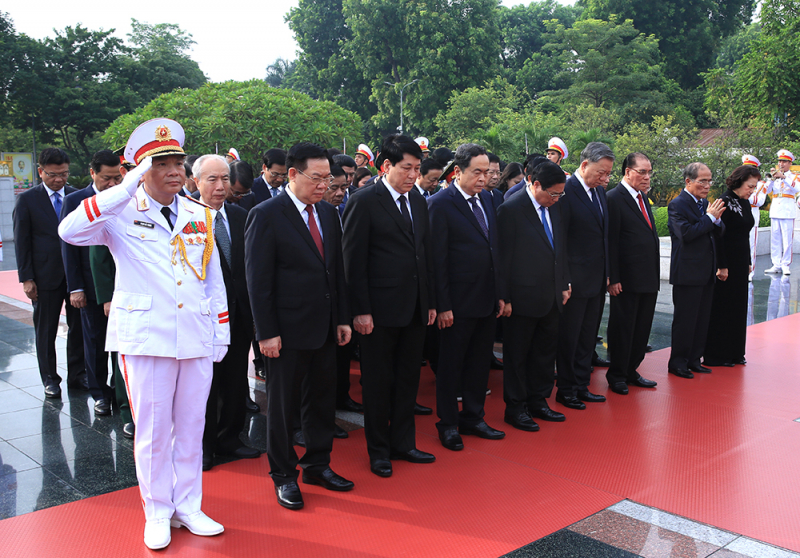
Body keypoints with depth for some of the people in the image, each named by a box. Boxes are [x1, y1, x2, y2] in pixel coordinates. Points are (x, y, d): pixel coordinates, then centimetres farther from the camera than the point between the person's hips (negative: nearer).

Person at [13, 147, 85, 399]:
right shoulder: (27, 200, -1)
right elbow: (21, 241, -1)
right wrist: (26, 278, -7)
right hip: (46, 276, -2)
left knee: (79, 326, 7)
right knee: (46, 330, 8)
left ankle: (77, 374, 21)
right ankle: (50, 378, 21)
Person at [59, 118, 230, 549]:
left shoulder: (200, 215, 10)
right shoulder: (122, 214, -4)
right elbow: (69, 231, -24)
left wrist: (221, 334, 11)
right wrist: (128, 187, -26)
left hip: (197, 339, 4)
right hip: (146, 337, -3)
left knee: (191, 428, 12)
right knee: (153, 431, 6)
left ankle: (187, 507, 27)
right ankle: (157, 514, 23)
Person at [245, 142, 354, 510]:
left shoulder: (329, 214, 10)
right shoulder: (266, 215, -10)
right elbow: (258, 279, -12)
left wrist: (342, 318, 9)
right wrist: (267, 332, -15)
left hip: (325, 328, 6)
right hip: (288, 331, -6)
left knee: (322, 399, 15)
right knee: (282, 404, 7)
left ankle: (318, 465, 31)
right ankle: (283, 475, 22)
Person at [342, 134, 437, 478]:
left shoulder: (418, 201, 11)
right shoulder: (364, 201, -9)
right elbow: (354, 260, -11)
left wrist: (430, 301, 12)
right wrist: (361, 310, -15)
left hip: (415, 308, 6)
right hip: (381, 310, -6)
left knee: (408, 378, 15)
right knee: (378, 382, 7)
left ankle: (402, 443, 29)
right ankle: (378, 450, 21)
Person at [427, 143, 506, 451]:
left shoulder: (487, 199, 9)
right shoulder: (441, 204, -12)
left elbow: (494, 249, 13)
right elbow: (438, 259, -13)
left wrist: (500, 293, 10)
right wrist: (442, 305, -16)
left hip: (487, 300, 7)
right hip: (458, 304, -7)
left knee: (480, 362, 16)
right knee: (451, 365, 7)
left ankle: (473, 418, 31)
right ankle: (448, 424, 22)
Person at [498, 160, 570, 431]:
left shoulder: (555, 207, 8)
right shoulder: (510, 209, -14)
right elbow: (504, 256, -13)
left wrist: (564, 284, 13)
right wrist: (505, 298, -13)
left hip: (552, 297, 7)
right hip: (523, 297, -7)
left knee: (546, 352, 16)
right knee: (517, 355, 6)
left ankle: (538, 401, 30)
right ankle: (515, 408, 18)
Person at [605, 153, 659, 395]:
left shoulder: (643, 197, 15)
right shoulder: (614, 199, -12)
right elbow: (611, 242, -15)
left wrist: (655, 275, 15)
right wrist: (613, 279, -18)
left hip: (648, 279, 8)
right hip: (627, 280, -8)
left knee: (641, 327, 14)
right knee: (622, 328, 3)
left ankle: (631, 371, 26)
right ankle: (617, 375, 15)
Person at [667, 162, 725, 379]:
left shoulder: (706, 203, 13)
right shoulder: (677, 205, -12)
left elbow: (719, 233, 13)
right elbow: (686, 234, -23)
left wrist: (717, 220, -8)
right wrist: (710, 217, -18)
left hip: (706, 272, 8)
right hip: (687, 273, -8)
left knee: (702, 319, 12)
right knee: (685, 319, -2)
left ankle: (693, 360, 22)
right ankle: (677, 362, 9)